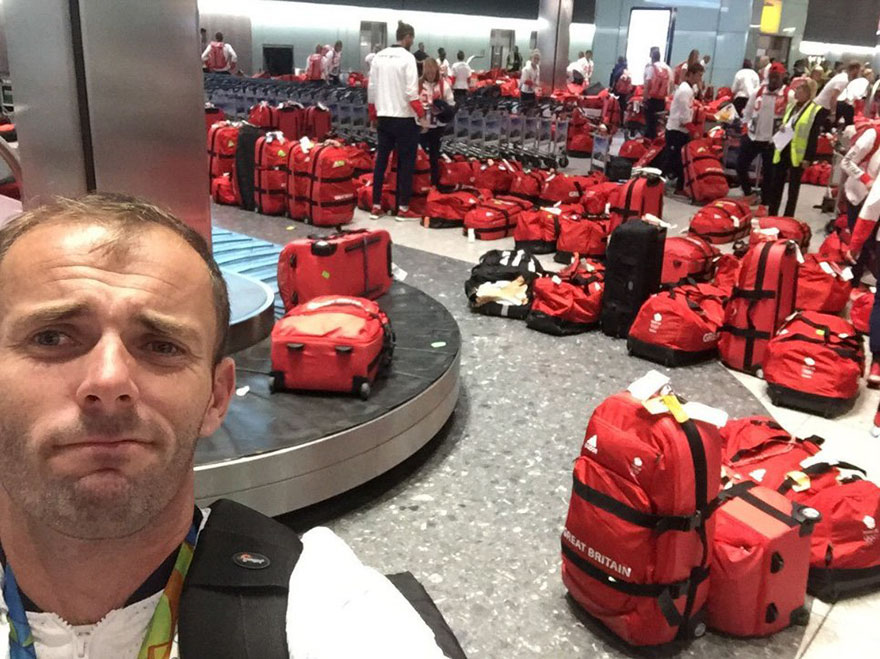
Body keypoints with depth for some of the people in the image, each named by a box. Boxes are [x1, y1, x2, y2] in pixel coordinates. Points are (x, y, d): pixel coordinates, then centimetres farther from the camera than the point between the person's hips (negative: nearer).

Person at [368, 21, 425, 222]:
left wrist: (373, 115, 18)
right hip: (404, 118, -6)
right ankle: (403, 209, 4)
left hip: (383, 117, 6)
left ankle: (376, 207, 13)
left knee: (381, 160, 10)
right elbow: (411, 91, -17)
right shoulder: (407, 57, -10)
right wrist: (422, 114, -10)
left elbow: (371, 88, 10)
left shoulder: (378, 57, 7)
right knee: (406, 162, 2)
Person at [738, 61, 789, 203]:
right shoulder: (758, 92, 3)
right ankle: (748, 193, 25)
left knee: (768, 173, 5)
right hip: (752, 137, 4)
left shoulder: (789, 96, -8)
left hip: (772, 141, -3)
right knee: (741, 166, 5)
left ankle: (764, 203, 16)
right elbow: (747, 112, 11)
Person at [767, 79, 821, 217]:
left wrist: (808, 158, -16)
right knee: (776, 185, 8)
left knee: (793, 188, 3)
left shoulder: (816, 111, -8)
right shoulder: (791, 106, 12)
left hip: (798, 155, -6)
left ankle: (787, 219, 10)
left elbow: (814, 137, -11)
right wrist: (781, 129, -2)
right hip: (782, 151, 6)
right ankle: (771, 216, 17)